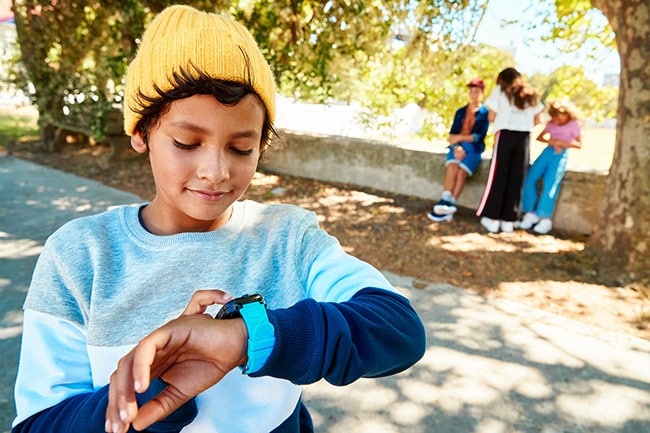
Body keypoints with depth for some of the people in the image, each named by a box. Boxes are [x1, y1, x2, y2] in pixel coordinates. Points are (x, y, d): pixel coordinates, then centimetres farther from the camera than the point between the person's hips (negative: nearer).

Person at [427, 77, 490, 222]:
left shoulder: (485, 113, 7)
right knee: (452, 165, -30)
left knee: (462, 171, -30)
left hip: (474, 149, -2)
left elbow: (479, 136, -4)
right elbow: (451, 135, 8)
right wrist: (456, 147, -11)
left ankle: (448, 205, -35)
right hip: (457, 147, 3)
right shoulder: (460, 112, 19)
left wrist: (460, 137, -4)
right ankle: (446, 202, -40)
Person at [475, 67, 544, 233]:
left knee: (498, 177, 2)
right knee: (516, 179, 4)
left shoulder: (500, 90, 9)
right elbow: (537, 120, 13)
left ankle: (492, 218, 2)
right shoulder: (531, 94, 19)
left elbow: (492, 117, 3)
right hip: (524, 137, 3)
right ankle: (508, 220, 6)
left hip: (505, 134, -3)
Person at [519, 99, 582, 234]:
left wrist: (563, 143, -12)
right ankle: (531, 213, -2)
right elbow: (539, 137, 12)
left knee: (549, 184, -18)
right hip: (548, 151, 4)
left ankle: (545, 218, -13)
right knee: (530, 179, -11)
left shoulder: (573, 125, 3)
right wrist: (551, 141, -7)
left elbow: (579, 144, 1)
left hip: (561, 154, -4)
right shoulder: (551, 123, 14)